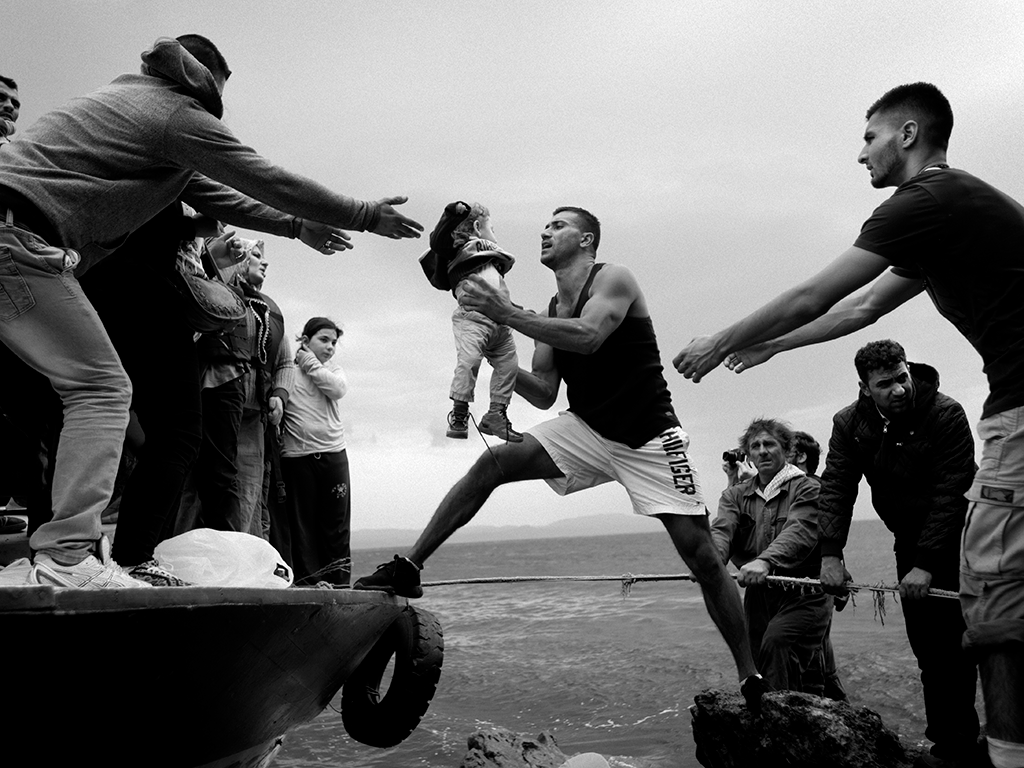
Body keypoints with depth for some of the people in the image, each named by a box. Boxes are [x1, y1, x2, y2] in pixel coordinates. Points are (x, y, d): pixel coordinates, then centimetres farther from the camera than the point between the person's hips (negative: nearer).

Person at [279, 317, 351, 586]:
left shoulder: (332, 368, 13)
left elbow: (339, 389, -9)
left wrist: (309, 363, -5)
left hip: (333, 453, 3)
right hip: (297, 456, -3)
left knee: (337, 524, 5)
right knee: (303, 525, 1)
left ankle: (339, 583, 10)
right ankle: (308, 583, 6)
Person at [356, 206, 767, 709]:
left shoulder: (613, 280, -9)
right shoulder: (553, 310, 9)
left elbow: (588, 338, -30)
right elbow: (544, 394, 7)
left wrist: (508, 315, -29)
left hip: (648, 437, -5)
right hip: (586, 430, 5)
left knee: (700, 554, -8)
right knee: (494, 463, -14)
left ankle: (751, 676, 6)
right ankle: (409, 567, -10)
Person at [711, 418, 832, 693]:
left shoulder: (807, 489, -3)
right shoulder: (735, 495, 10)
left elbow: (798, 532, -22)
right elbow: (721, 529, -9)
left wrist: (765, 561, -42)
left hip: (803, 595, -5)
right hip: (758, 595, 5)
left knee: (777, 643, -27)